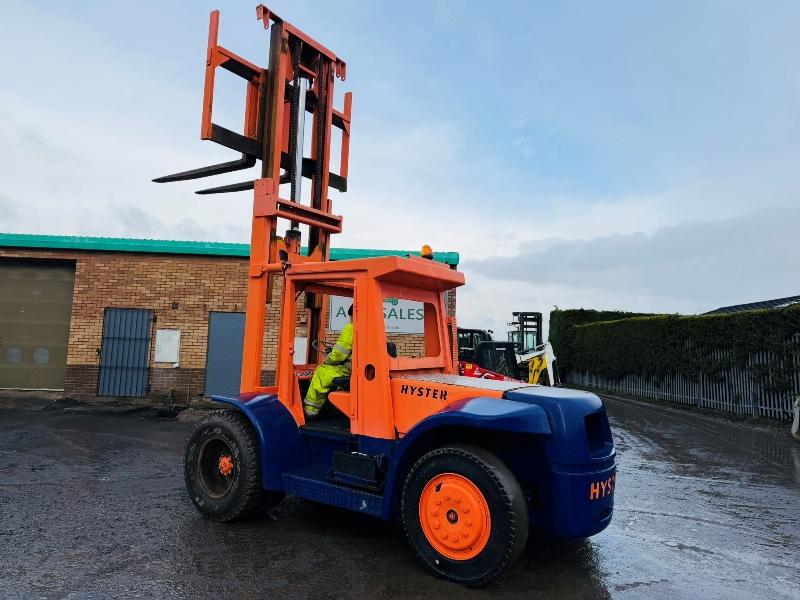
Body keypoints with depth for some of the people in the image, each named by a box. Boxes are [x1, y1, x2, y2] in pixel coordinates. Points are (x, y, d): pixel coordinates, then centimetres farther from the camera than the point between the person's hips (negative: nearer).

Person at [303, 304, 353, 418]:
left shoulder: (350, 328, -11)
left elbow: (338, 355, -11)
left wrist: (328, 359, 11)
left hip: (352, 369, -9)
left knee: (322, 372, 3)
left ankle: (309, 410, 8)